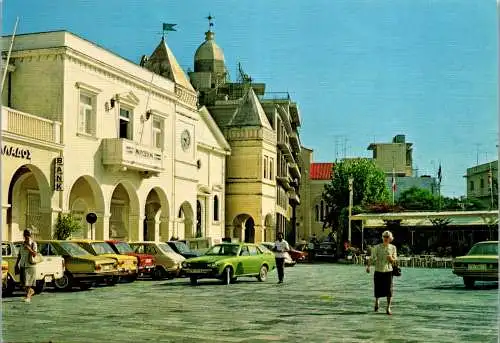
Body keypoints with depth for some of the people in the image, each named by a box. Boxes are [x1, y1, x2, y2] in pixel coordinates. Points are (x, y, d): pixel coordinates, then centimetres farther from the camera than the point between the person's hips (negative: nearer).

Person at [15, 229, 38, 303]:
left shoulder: (33, 243, -5)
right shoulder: (23, 244, 11)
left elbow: (34, 254, -15)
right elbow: (19, 255, 17)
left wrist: (28, 248, -27)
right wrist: (16, 264, 14)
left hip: (30, 265, -6)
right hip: (22, 265, 6)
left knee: (28, 281, -11)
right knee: (23, 281, 11)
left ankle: (28, 296, -9)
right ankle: (31, 291, 35)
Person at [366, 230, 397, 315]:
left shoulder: (393, 248, 3)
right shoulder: (377, 247, -1)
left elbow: (394, 261, 5)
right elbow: (372, 258, -3)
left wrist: (391, 259, -18)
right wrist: (368, 266, -17)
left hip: (388, 271, 1)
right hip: (378, 271, 0)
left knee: (389, 290, -6)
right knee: (377, 289, 4)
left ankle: (388, 308, 6)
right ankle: (376, 301, 35)